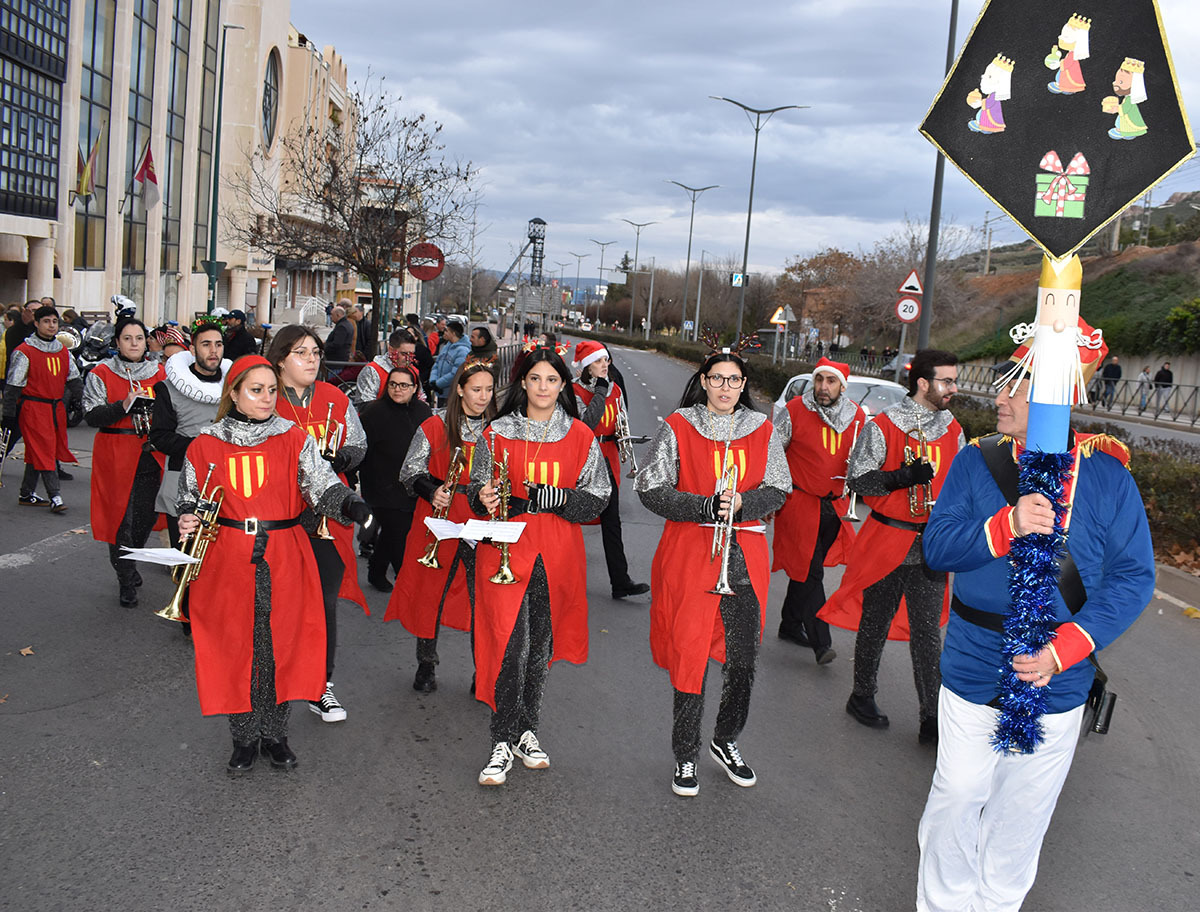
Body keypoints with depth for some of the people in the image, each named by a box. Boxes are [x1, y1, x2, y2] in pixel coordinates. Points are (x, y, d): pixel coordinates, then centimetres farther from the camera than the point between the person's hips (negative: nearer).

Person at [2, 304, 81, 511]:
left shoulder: (63, 351, 11)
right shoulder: (24, 352, -7)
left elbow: (74, 378, 20)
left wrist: (79, 397, 4)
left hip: (57, 407, 6)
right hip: (33, 408, -6)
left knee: (36, 451, 13)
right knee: (44, 450, -9)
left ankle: (27, 494, 22)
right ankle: (54, 497, -10)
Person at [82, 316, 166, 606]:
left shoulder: (159, 373, 9)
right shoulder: (101, 374, 0)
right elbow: (92, 416, -9)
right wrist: (124, 405, -22)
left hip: (151, 457, 3)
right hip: (116, 457, -3)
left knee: (146, 516, 7)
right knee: (121, 517, -2)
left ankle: (131, 562, 35)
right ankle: (126, 581, 11)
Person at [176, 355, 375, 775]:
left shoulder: (294, 440, 1)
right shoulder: (206, 445, 4)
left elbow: (323, 485, -11)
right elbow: (190, 498, 15)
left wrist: (352, 505, -31)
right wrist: (187, 521, -7)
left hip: (284, 560, 0)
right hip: (227, 560, 0)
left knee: (279, 646, 5)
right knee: (235, 646, 5)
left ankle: (274, 733, 23)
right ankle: (244, 737, 23)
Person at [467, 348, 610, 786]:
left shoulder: (580, 436, 5)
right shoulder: (498, 432, 3)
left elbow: (596, 498, 4)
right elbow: (479, 488, 8)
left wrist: (553, 498, -13)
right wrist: (484, 498, -15)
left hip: (558, 553, 2)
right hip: (507, 549, -2)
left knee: (540, 645, 10)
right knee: (510, 645, -9)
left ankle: (526, 730, 27)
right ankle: (504, 742, 2)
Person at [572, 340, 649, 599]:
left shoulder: (614, 390, 10)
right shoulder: (576, 392, -8)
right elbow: (586, 424, -23)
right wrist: (600, 392, -18)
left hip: (608, 459, 5)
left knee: (611, 521, 4)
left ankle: (620, 582, 3)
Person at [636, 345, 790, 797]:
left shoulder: (762, 431, 8)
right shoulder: (678, 427, 0)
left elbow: (779, 489, 8)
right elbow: (651, 488, -5)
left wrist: (742, 503, -12)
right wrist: (705, 507, -16)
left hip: (745, 556, 3)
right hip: (690, 552, -3)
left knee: (743, 659, 7)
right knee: (690, 656, 0)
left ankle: (726, 741, 31)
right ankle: (686, 757, 16)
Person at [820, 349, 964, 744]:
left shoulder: (953, 430, 8)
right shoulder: (882, 426, -8)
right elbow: (857, 479, -8)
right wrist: (902, 477, -22)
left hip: (931, 546, 4)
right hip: (887, 541, -4)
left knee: (927, 631, 5)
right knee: (876, 625, 9)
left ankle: (932, 718, 11)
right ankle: (862, 696, 27)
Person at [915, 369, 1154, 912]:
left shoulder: (1107, 474, -7)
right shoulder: (977, 461, -3)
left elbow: (1133, 577, -8)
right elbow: (936, 546, -9)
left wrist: (1064, 649, -19)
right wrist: (1008, 525, -26)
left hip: (1056, 686, 0)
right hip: (972, 676, 0)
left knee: (1021, 819, 16)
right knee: (955, 802, 12)